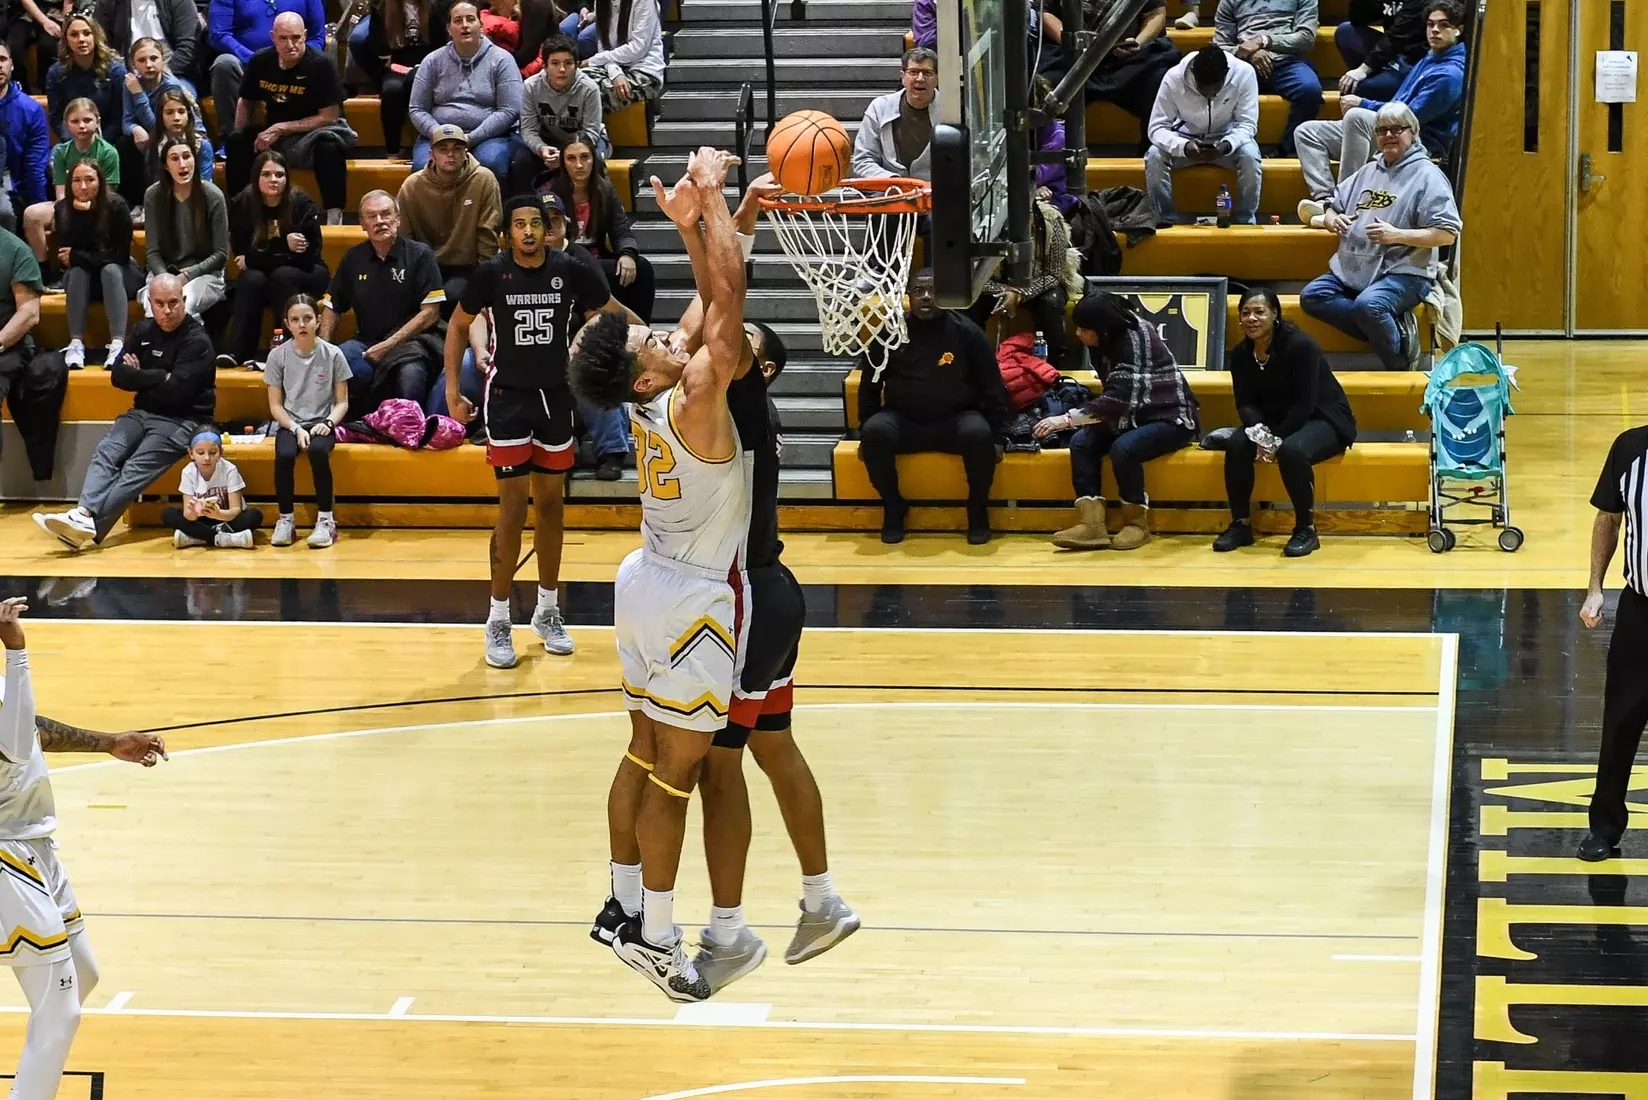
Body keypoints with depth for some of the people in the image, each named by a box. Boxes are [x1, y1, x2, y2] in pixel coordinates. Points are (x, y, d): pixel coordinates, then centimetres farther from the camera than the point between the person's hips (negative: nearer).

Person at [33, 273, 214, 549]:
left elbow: (177, 391, -17)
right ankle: (85, 512, -44)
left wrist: (140, 377, -2)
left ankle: (91, 526, -44)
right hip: (144, 413, 6)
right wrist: (158, 377, -8)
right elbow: (119, 376, 8)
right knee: (106, 453, -23)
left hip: (183, 421, -6)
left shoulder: (197, 340, -8)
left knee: (137, 468, -28)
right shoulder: (144, 331, 14)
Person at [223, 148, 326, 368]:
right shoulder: (242, 204, -10)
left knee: (282, 275, -33)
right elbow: (241, 254, -12)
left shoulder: (302, 203, -16)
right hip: (260, 277, 2)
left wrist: (253, 260, -20)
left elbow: (307, 255, -19)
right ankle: (238, 351, -33)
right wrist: (284, 245, -27)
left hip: (306, 275, -1)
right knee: (252, 279, -31)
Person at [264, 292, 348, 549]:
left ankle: (325, 519, -22)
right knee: (284, 455, -32)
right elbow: (275, 405, 2)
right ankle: (286, 519, -14)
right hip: (289, 423, 1)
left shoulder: (332, 354, -2)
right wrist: (296, 428, -13)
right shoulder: (278, 356, -1)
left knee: (317, 451, -35)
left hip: (321, 423, -1)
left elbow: (342, 402, 3)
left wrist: (328, 422, -16)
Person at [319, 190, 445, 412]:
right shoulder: (353, 258, 14)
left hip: (409, 342, -4)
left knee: (411, 374, -39)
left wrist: (389, 345, -12)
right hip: (365, 342, 4)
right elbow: (331, 307, 19)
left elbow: (431, 312, -5)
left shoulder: (420, 254, 1)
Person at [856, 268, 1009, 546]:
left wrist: (997, 437, -5)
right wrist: (865, 433, 4)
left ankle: (977, 509, -10)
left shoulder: (966, 332, -4)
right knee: (875, 431, -31)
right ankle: (893, 508, -9)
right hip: (904, 421, 1)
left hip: (955, 420, -1)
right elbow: (869, 386, 9)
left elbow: (992, 388, 0)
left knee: (978, 433, -34)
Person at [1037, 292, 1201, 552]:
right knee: (1082, 442, -15)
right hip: (1135, 416, 9)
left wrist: (1067, 419, -36)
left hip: (1171, 418, -9)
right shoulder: (1112, 339, 4)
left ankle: (1136, 523, -15)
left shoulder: (1135, 338, -24)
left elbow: (1121, 396, -33)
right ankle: (1092, 524, -22)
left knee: (1123, 448, -34)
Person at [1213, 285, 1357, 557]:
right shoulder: (1240, 354, -2)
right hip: (1274, 421, 6)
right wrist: (1259, 433, -24)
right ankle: (1240, 525, -9)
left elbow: (1305, 404, -22)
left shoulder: (1301, 345, -20)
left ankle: (1306, 529, -21)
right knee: (1236, 445, -22)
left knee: (1291, 450, -36)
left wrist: (1277, 439, -25)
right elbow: (1245, 402, -3)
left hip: (1323, 420, -6)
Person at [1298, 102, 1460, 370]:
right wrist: (1332, 219, -1)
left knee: (1368, 305, -36)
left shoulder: (1427, 175, -3)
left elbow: (1447, 234, -10)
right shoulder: (1369, 171, 20)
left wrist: (1397, 235, -21)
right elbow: (1331, 208, 26)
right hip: (1354, 270, 8)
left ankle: (1399, 366, -13)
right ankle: (1396, 330, -16)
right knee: (1311, 296, -14)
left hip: (1404, 273, -8)